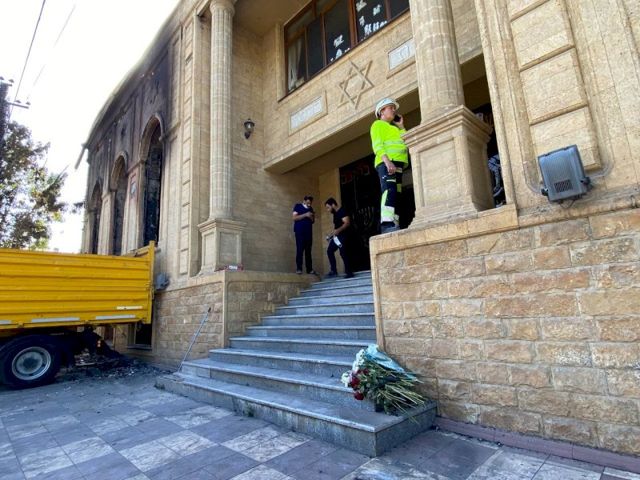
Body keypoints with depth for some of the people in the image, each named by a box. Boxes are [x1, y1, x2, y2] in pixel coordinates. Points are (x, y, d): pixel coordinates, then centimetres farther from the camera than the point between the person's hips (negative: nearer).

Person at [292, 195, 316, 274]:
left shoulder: (310, 208, 18)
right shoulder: (297, 206, 5)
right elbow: (294, 218, -7)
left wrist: (312, 218, -3)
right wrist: (305, 215, -15)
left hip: (309, 232, 5)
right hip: (300, 231, -4)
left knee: (308, 250, 2)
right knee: (300, 250, -10)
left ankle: (309, 269, 3)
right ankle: (299, 269, -9)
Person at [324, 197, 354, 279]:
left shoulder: (342, 211, -11)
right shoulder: (335, 214, 18)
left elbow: (347, 223, -22)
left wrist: (338, 230, -34)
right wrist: (331, 234, 19)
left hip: (343, 235, -10)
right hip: (337, 235, 10)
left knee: (343, 253, -13)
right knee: (330, 250, 5)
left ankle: (349, 272, -5)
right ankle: (334, 271, 9)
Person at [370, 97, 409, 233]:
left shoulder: (393, 128, 35)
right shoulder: (378, 124, 10)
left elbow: (407, 142, 24)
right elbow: (377, 145, -7)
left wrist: (401, 126, 27)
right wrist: (387, 161, -22)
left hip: (397, 164, 9)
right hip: (387, 163, -9)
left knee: (396, 195, -1)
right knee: (389, 191, -27)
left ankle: (394, 226, -5)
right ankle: (387, 224, -40)